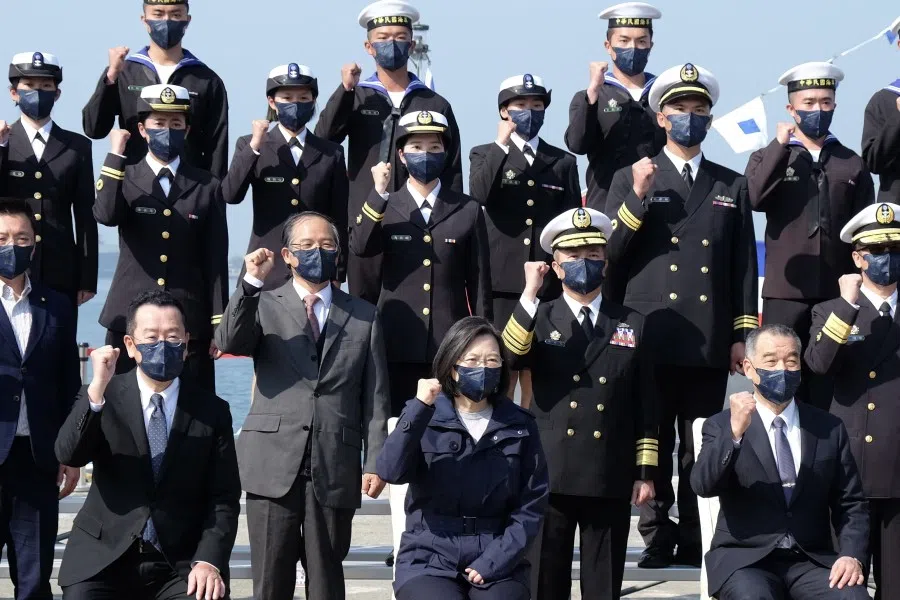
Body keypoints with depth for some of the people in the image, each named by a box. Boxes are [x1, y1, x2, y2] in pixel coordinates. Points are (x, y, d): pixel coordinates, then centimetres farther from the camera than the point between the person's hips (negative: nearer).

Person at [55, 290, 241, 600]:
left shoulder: (213, 410, 4)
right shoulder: (102, 398, 4)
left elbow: (224, 497, 3)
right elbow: (69, 455, -13)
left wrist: (209, 561, -13)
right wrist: (96, 391, -27)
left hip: (181, 562, 0)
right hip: (102, 556, 0)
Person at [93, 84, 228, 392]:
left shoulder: (207, 187, 8)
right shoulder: (124, 178, 8)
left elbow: (216, 260, 6)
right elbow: (106, 216, -16)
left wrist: (219, 324, 1)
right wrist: (116, 155, -16)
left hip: (190, 323, 0)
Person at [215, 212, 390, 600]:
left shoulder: (363, 316, 13)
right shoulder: (263, 306, 10)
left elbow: (375, 397, 9)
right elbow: (229, 342, -10)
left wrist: (374, 462, 1)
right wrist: (252, 282, -19)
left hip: (336, 467, 1)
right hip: (275, 465, -1)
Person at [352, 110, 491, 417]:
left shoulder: (468, 211, 6)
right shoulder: (385, 207, 6)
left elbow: (479, 282, 7)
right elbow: (359, 247, -14)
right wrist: (378, 194, -22)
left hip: (450, 346, 0)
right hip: (397, 344, 0)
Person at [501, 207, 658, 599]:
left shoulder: (632, 325, 9)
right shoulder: (539, 319, 7)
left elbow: (645, 406, 8)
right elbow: (509, 358, -15)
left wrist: (646, 472, 3)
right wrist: (529, 295, -19)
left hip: (611, 481, 1)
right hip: (551, 477, -1)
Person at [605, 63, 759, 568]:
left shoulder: (733, 185, 14)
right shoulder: (632, 179, 9)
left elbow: (744, 265, 12)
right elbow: (611, 253, 0)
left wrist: (742, 334, 5)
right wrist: (638, 196, -12)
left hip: (710, 342, 1)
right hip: (651, 338, -1)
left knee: (703, 449, 3)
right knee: (653, 445, 1)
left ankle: (697, 542, 8)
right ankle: (658, 538, 8)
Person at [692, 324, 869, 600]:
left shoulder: (829, 429, 13)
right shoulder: (721, 426, 7)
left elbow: (851, 504, 13)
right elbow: (703, 485, -10)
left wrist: (851, 556, -6)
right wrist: (734, 433, -25)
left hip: (813, 560, 2)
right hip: (744, 559, -2)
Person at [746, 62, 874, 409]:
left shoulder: (852, 165, 10)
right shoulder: (769, 159, 8)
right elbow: (754, 199, -13)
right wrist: (780, 145, -11)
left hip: (837, 295, 1)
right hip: (785, 293, -1)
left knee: (827, 392, 4)